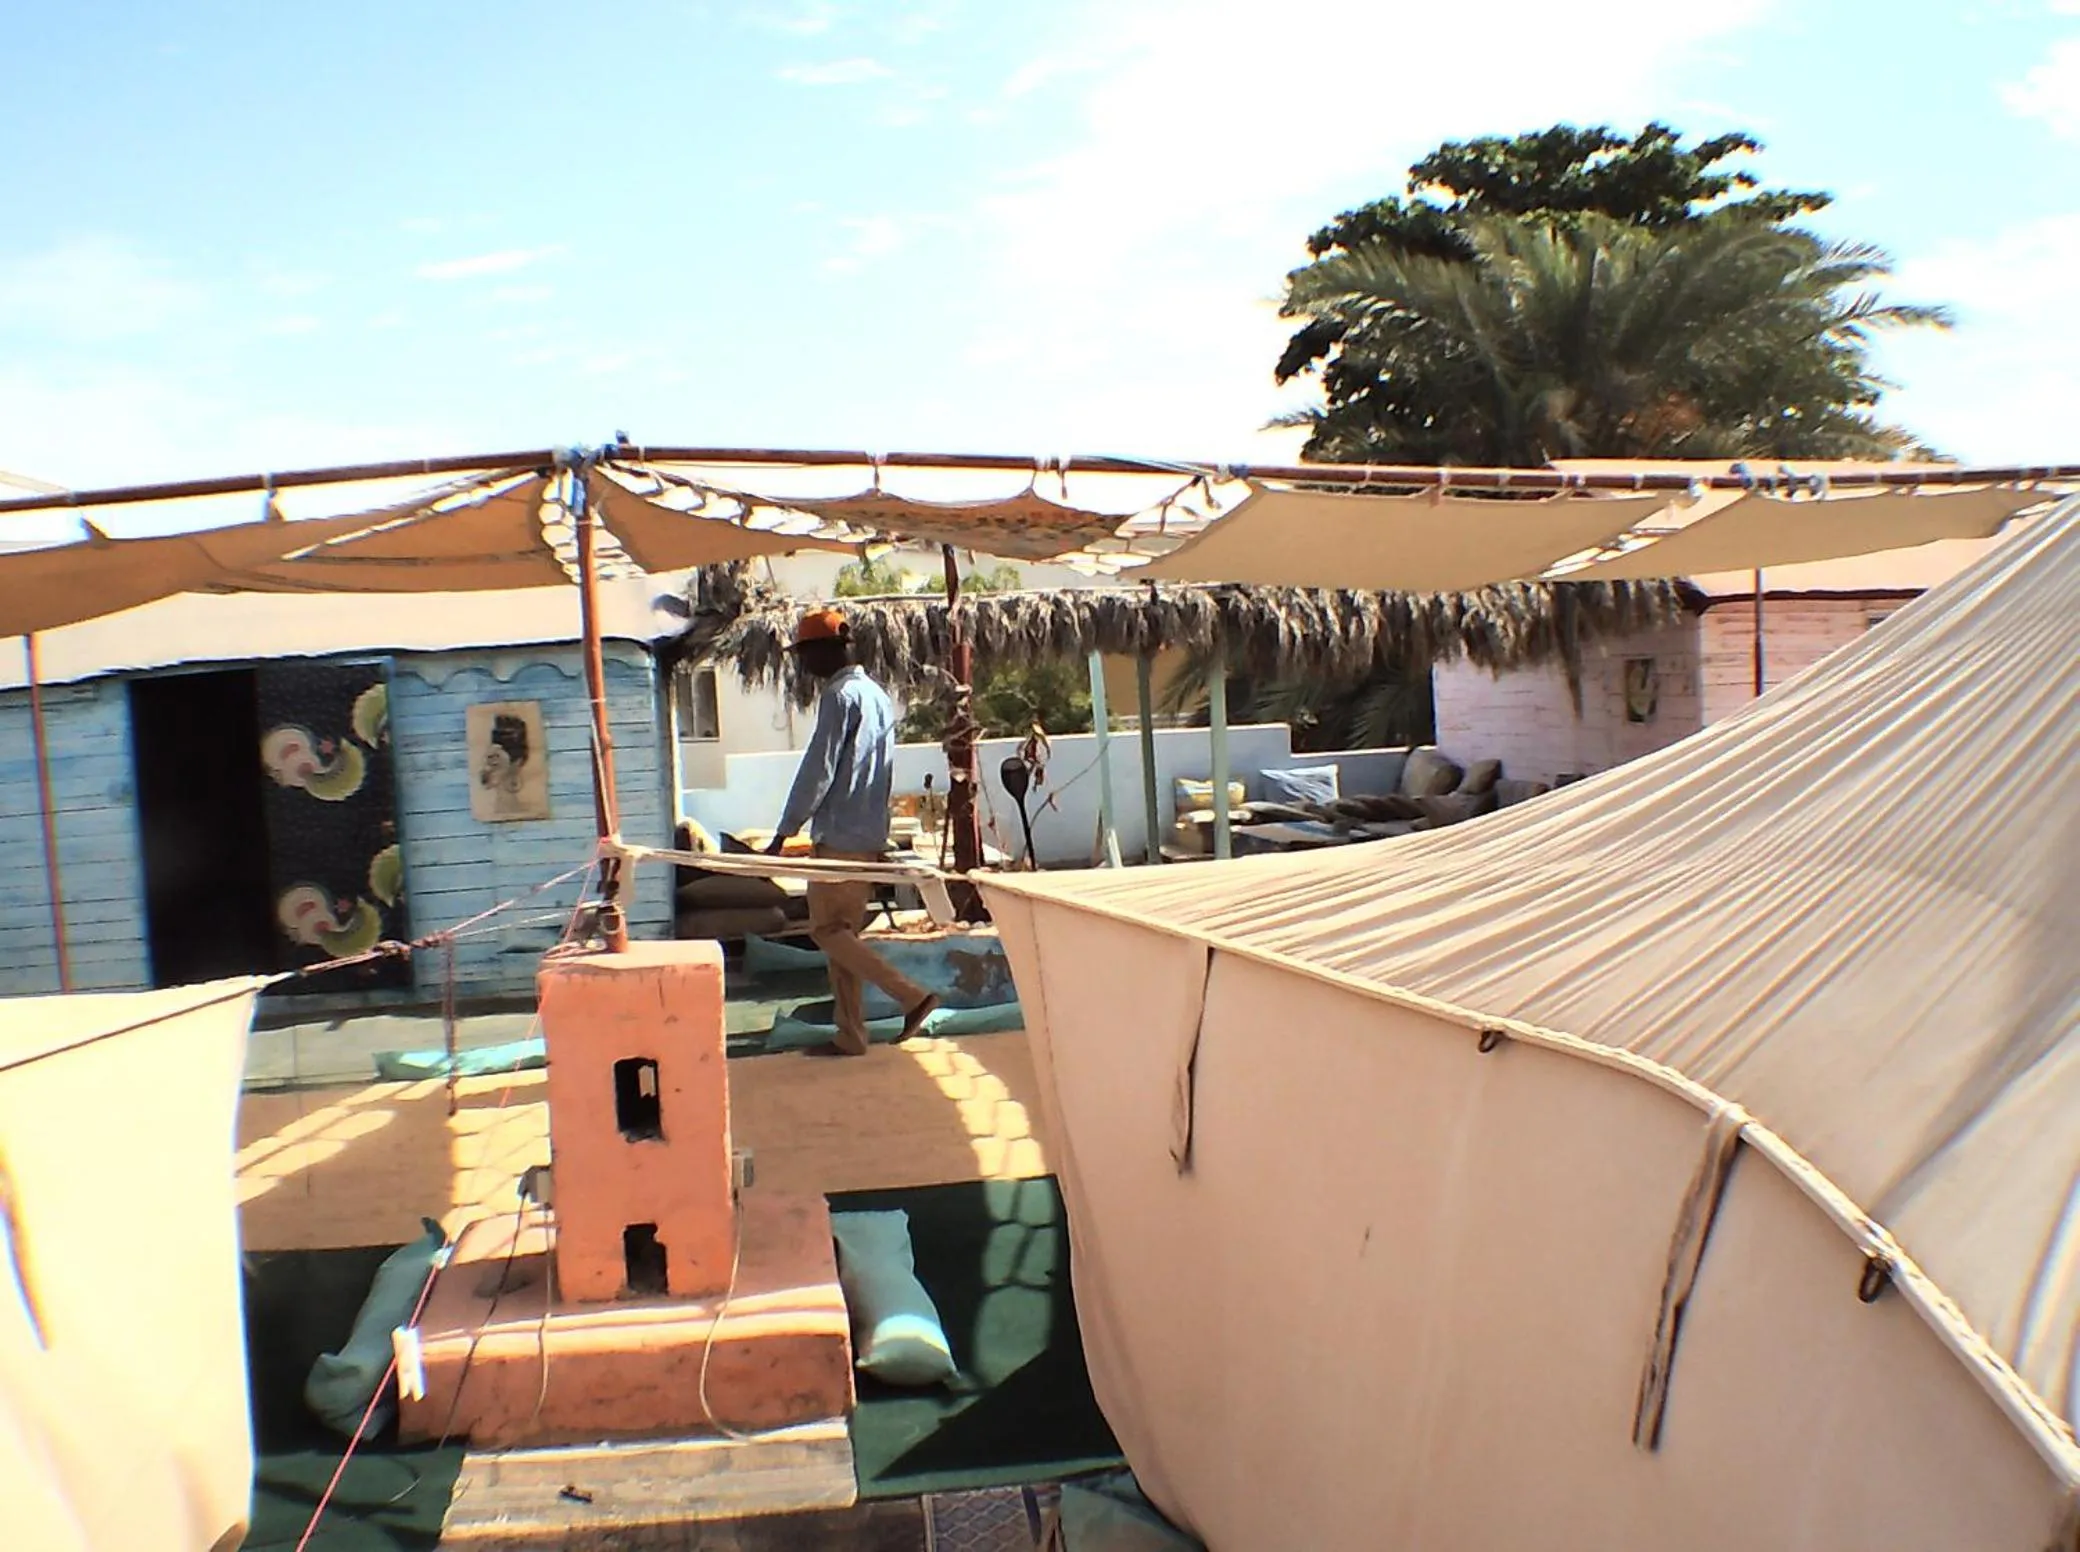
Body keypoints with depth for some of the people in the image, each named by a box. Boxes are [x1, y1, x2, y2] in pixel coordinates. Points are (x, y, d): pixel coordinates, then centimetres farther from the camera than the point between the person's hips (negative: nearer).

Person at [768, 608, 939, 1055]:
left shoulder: (839, 695, -13)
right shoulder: (879, 695, 16)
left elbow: (817, 770, -17)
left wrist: (785, 832, -13)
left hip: (840, 837, -9)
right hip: (870, 835, 9)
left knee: (827, 929, -3)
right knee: (843, 932, 12)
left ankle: (911, 995, -11)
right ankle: (850, 1035, 13)